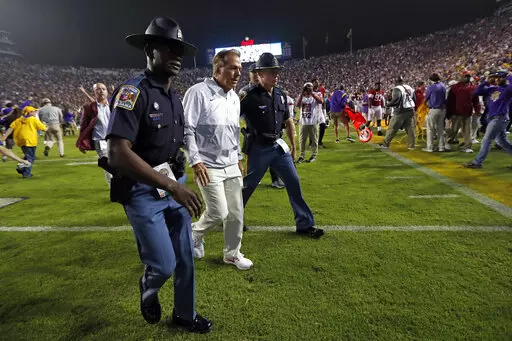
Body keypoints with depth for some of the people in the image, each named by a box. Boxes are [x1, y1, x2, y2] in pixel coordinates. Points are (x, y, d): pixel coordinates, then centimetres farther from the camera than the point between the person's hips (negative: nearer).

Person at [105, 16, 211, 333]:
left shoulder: (175, 96, 9)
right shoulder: (133, 91, -17)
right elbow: (118, 154, -26)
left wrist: (180, 183, 15)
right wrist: (172, 186, -29)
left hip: (175, 185, 7)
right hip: (143, 191, -7)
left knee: (186, 258, 14)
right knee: (164, 265, -1)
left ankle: (185, 313, 37)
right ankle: (148, 289, 36)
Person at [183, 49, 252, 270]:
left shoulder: (234, 98, 11)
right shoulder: (198, 92, -13)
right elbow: (186, 130, -14)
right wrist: (195, 161, -17)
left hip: (232, 166, 7)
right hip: (208, 167, -7)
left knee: (236, 213, 9)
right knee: (219, 212, -6)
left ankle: (232, 254, 28)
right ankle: (195, 235, 26)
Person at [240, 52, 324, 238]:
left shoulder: (280, 94, 7)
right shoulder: (251, 97, -14)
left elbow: (288, 121, 17)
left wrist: (293, 145, 20)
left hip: (279, 146, 7)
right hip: (259, 148, -6)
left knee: (294, 182, 6)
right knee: (248, 185, 7)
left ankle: (304, 224, 16)